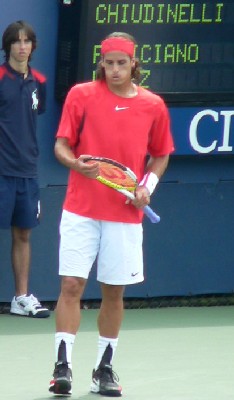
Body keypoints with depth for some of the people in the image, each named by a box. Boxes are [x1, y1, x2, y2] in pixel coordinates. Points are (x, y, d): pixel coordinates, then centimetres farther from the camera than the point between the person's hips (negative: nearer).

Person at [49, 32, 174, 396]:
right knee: (71, 285, -8)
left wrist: (148, 185, -3)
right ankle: (63, 366, -8)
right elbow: (61, 146, 0)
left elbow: (160, 156, 14)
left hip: (125, 215, 2)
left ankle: (104, 370, 18)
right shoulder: (81, 95, -2)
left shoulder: (153, 106, 3)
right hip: (81, 211, -2)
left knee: (114, 292, 7)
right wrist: (76, 163, -21)